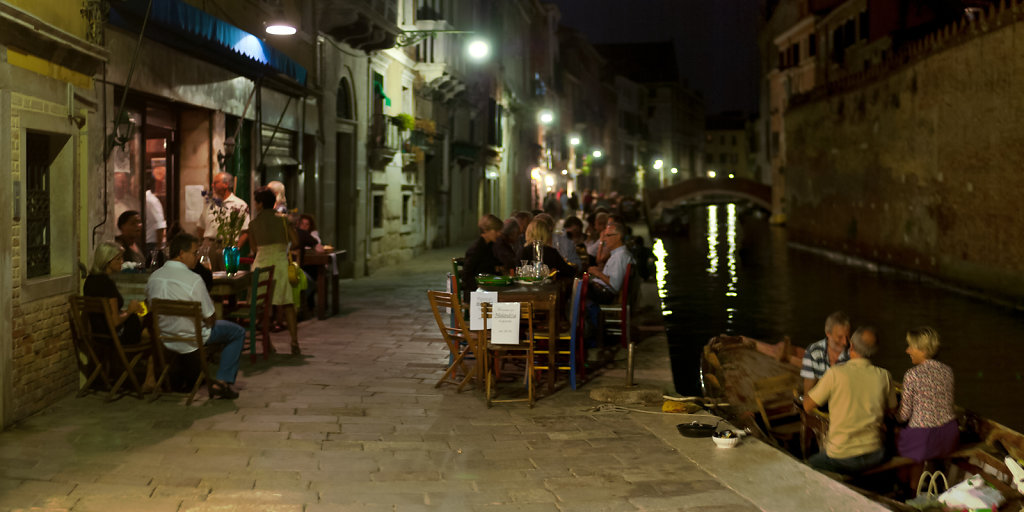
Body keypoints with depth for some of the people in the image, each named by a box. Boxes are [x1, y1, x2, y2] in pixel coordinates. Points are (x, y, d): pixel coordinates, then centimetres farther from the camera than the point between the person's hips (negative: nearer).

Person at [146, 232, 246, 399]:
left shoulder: (153, 277, -5)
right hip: (190, 341, -7)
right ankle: (222, 381, 4)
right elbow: (210, 320, -18)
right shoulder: (193, 279, -24)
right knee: (238, 332, 13)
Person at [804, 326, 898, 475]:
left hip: (842, 457, -4)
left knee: (809, 465, 23)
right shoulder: (884, 376, -4)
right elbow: (891, 408, 14)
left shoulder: (835, 373, -14)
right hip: (874, 455, 4)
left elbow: (807, 406, -4)